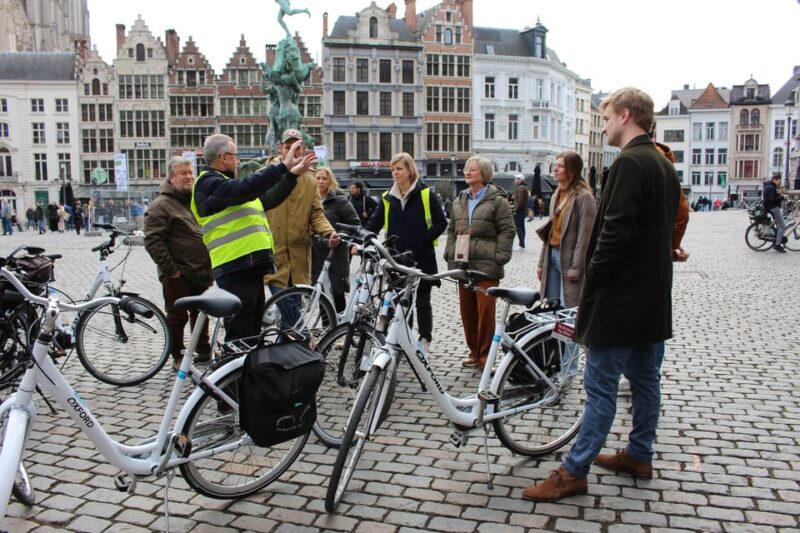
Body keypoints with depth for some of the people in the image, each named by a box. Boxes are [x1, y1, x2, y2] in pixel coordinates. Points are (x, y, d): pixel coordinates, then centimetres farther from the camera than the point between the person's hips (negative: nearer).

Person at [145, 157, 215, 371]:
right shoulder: (161, 205, -9)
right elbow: (153, 241, -16)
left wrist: (210, 266, 16)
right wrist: (171, 268, -18)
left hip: (201, 272, 7)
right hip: (178, 275, -7)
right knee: (178, 317, 1)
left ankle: (204, 353, 27)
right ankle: (177, 358, 15)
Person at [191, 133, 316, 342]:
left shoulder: (228, 184, 23)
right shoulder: (208, 184, -9)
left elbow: (269, 198, 24)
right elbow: (246, 188, -25)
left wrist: (294, 173, 18)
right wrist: (283, 166, -23)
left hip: (252, 266, 10)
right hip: (236, 270, -10)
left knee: (253, 331, 17)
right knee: (239, 335, -6)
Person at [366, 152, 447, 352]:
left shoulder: (426, 194, -4)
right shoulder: (388, 197, 9)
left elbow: (441, 223, -3)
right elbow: (374, 223, 6)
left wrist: (423, 240, -14)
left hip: (421, 258, -4)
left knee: (422, 300, 6)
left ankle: (425, 340, 18)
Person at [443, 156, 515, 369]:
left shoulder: (497, 200, -1)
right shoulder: (459, 201, 18)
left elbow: (507, 231, -5)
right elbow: (452, 230, 21)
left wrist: (500, 257, -11)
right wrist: (451, 255, 12)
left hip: (486, 266, -6)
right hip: (463, 265, 6)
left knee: (485, 311, -8)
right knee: (467, 310, 9)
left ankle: (485, 355, 2)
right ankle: (474, 351, 21)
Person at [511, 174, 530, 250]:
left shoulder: (520, 188, -17)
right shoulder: (524, 187, 16)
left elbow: (520, 201, -25)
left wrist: (516, 210, -19)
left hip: (519, 211, -11)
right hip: (523, 210, 11)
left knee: (518, 227, -8)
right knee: (521, 227, 13)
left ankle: (522, 244, -10)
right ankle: (522, 244, 18)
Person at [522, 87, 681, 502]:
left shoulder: (629, 163, -17)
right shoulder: (665, 167, 14)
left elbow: (616, 231, -24)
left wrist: (591, 278, -13)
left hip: (620, 296, -10)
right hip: (651, 296, 10)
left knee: (601, 385, -5)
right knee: (644, 378, 17)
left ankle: (574, 472, 3)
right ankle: (639, 455, 31)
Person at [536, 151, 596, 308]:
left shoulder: (583, 196, -11)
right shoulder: (556, 195, 15)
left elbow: (585, 236, -15)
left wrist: (576, 268, -17)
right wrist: (541, 263, 13)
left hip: (568, 258, -8)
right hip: (552, 255, 8)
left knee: (568, 309, -4)